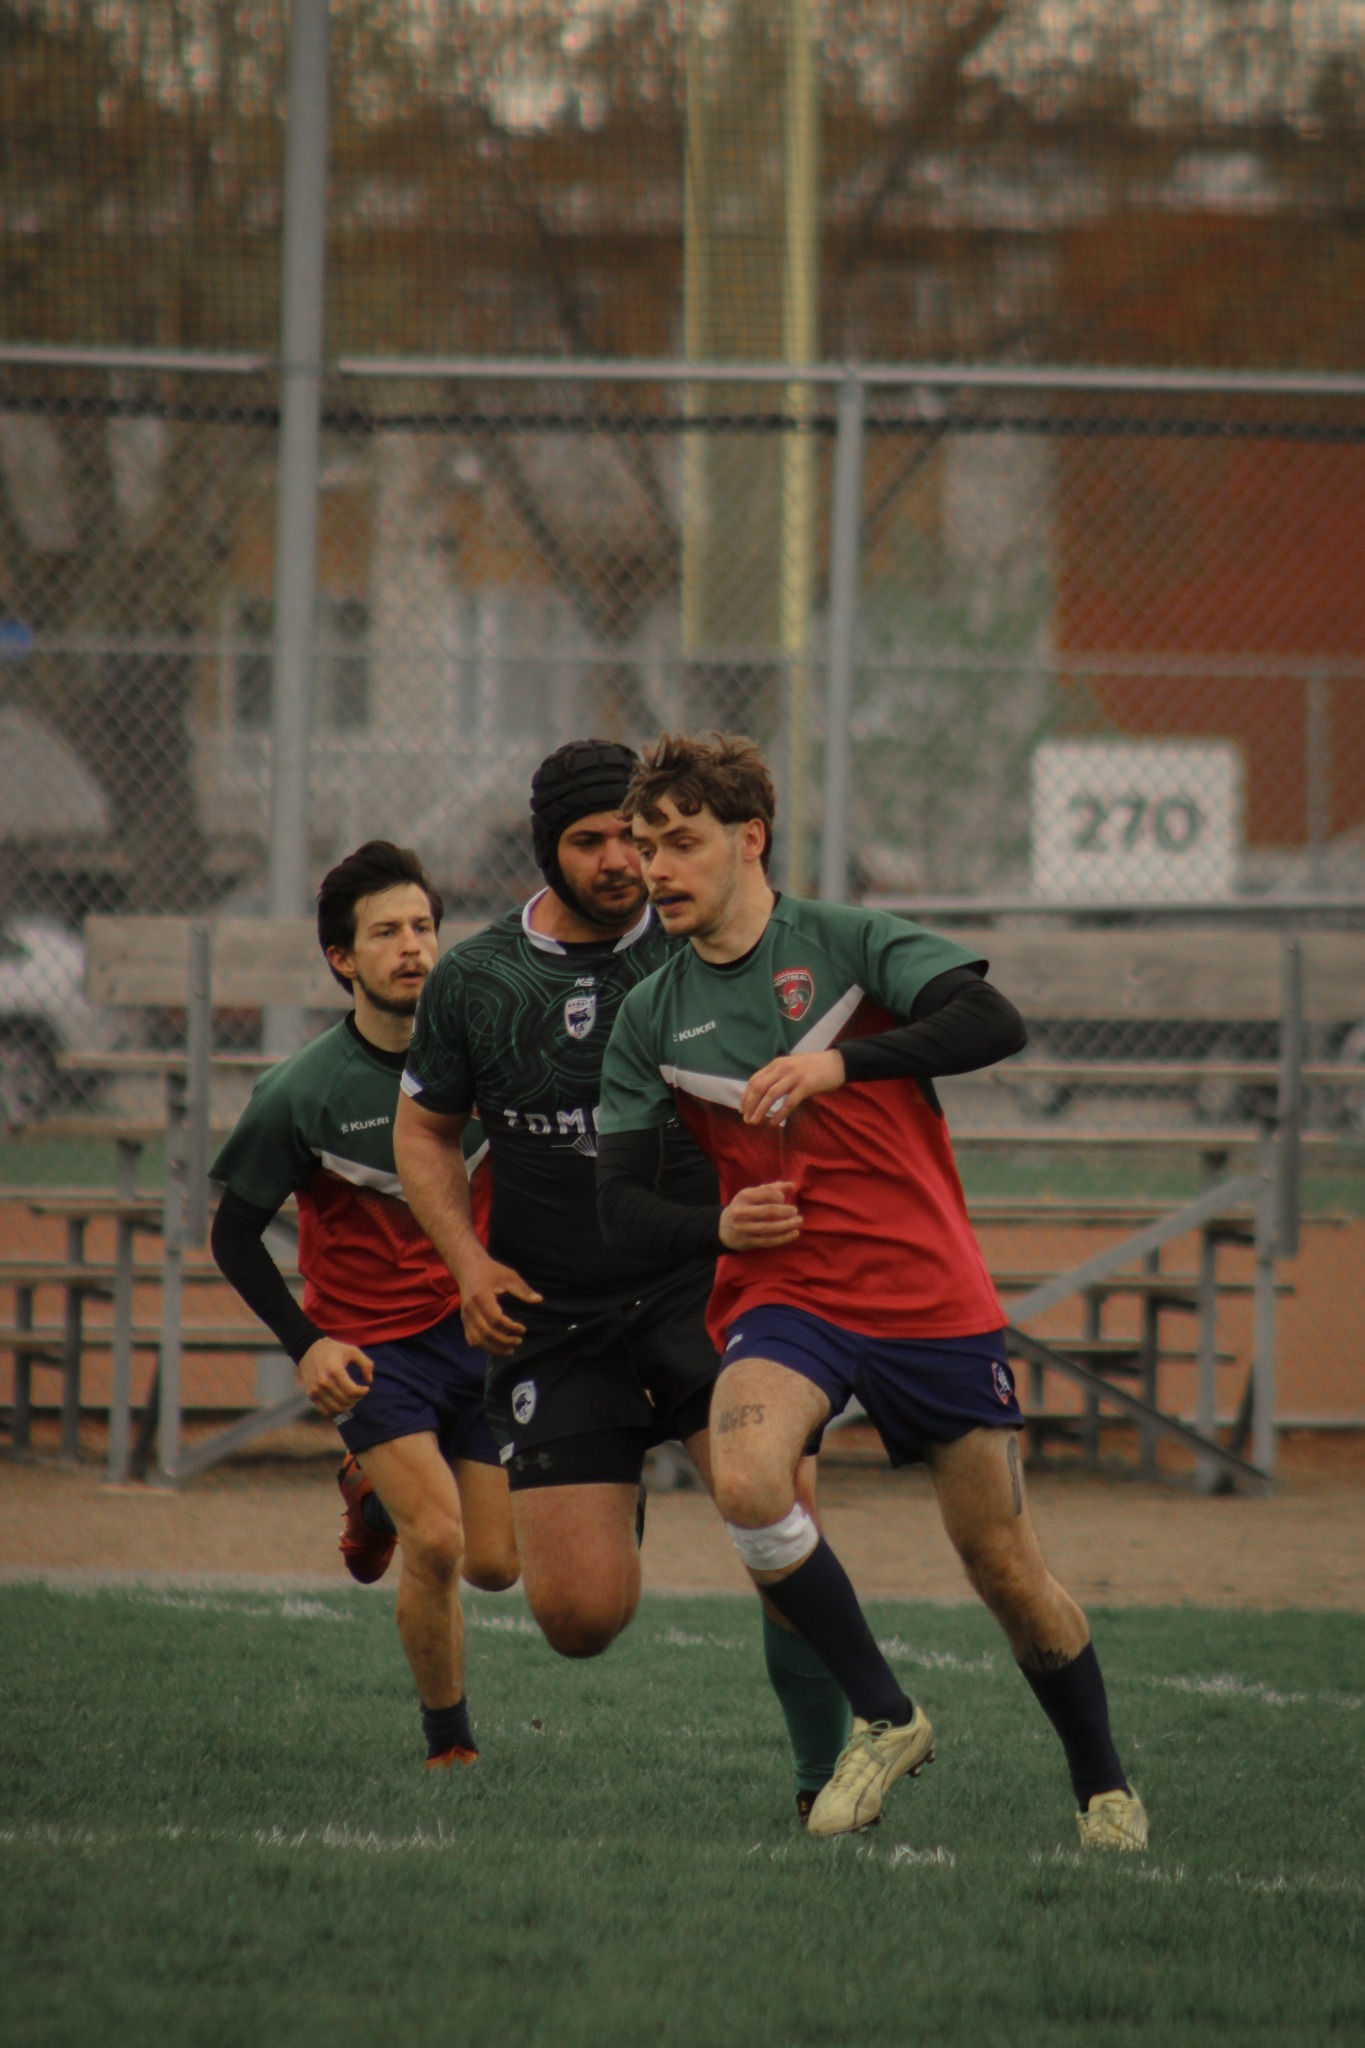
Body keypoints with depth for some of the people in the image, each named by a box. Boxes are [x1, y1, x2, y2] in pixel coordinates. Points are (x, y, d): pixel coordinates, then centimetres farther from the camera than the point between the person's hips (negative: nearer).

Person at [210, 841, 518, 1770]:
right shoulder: (303, 1092, -14)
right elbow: (237, 1233, -4)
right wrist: (306, 1344, -15)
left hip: (479, 1330, 3)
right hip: (373, 1342, -3)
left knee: (495, 1567, 3)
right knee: (437, 1543, -21)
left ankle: (376, 1498, 35)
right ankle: (450, 1744, -1)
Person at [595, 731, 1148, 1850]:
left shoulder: (852, 945, -3)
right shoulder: (651, 1021, 8)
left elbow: (994, 1022, -18)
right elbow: (620, 1200, 9)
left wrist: (843, 1060, -30)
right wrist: (712, 1225, -12)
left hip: (930, 1293, -2)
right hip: (779, 1295, 2)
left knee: (1006, 1566, 1)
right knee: (745, 1478, -29)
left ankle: (1106, 1789, 24)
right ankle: (884, 1719, -12)